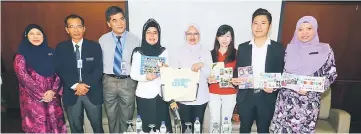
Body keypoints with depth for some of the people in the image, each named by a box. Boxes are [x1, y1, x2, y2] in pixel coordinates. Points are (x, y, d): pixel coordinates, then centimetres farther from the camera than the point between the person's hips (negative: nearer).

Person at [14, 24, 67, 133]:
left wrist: (53, 91, -12)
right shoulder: (21, 56, 0)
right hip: (33, 98, -3)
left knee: (55, 125, 9)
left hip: (52, 97, 3)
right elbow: (24, 77, -8)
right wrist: (41, 95, -13)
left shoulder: (50, 53, 9)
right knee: (37, 127, 5)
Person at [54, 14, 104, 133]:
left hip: (92, 92, -1)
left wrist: (86, 85, -17)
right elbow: (60, 70, -4)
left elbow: (99, 69, -6)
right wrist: (75, 86, -17)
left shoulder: (94, 46, 1)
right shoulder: (61, 48, 4)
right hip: (71, 93, 1)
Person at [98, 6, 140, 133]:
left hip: (128, 82, -1)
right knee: (111, 116, 20)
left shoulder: (134, 39, -4)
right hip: (109, 81, 1)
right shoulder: (103, 40, 0)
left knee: (126, 117, 16)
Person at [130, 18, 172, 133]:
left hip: (160, 95, 2)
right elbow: (133, 74, -4)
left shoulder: (164, 51, 2)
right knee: (146, 126, 4)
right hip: (144, 95, -2)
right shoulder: (138, 52, -4)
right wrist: (146, 77, -21)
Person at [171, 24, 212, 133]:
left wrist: (202, 65, -18)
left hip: (200, 97, 1)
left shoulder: (205, 52, 4)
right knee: (185, 126, 3)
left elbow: (210, 74, 2)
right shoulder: (179, 52, 3)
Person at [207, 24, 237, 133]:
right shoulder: (212, 54, 2)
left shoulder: (236, 54, -1)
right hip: (213, 93, 1)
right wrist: (208, 79, -14)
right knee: (214, 122, 9)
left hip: (230, 93, -1)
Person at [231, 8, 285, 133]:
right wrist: (235, 80, -14)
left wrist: (274, 87, -16)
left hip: (267, 97, -1)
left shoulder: (278, 48, -1)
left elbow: (282, 73, 1)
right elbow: (237, 71, 7)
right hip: (245, 97, 1)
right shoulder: (242, 47, 4)